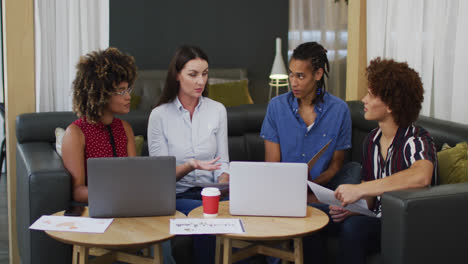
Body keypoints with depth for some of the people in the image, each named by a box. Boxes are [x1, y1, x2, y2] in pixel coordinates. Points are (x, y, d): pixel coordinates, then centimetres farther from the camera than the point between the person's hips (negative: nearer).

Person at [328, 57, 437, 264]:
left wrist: (359, 190, -37)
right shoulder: (372, 140, 8)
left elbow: (421, 177, -41)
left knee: (353, 226, -32)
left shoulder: (417, 140, -16)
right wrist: (350, 208, -9)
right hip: (376, 221, 7)